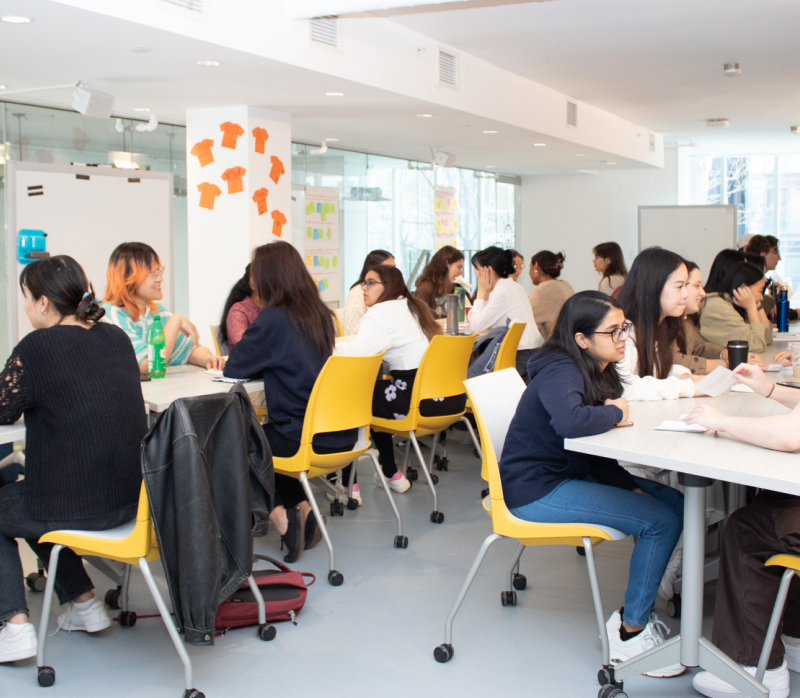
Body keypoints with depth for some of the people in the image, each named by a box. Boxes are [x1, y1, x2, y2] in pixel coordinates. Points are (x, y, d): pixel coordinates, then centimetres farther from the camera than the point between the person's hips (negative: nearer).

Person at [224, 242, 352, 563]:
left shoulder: (273, 319, -15)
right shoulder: (320, 315, 7)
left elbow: (233, 369, -5)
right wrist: (265, 364, 16)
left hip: (305, 439, -7)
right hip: (340, 435, 7)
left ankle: (279, 515, 4)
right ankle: (303, 508, 17)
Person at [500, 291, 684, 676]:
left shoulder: (597, 372, 9)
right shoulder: (561, 373, -19)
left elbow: (595, 453, 11)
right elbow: (570, 421, -43)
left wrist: (629, 486, -4)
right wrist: (615, 412, -23)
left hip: (570, 474, 10)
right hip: (535, 490, -10)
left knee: (673, 502, 2)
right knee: (661, 521, -16)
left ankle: (631, 615, 10)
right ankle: (631, 637, -3)